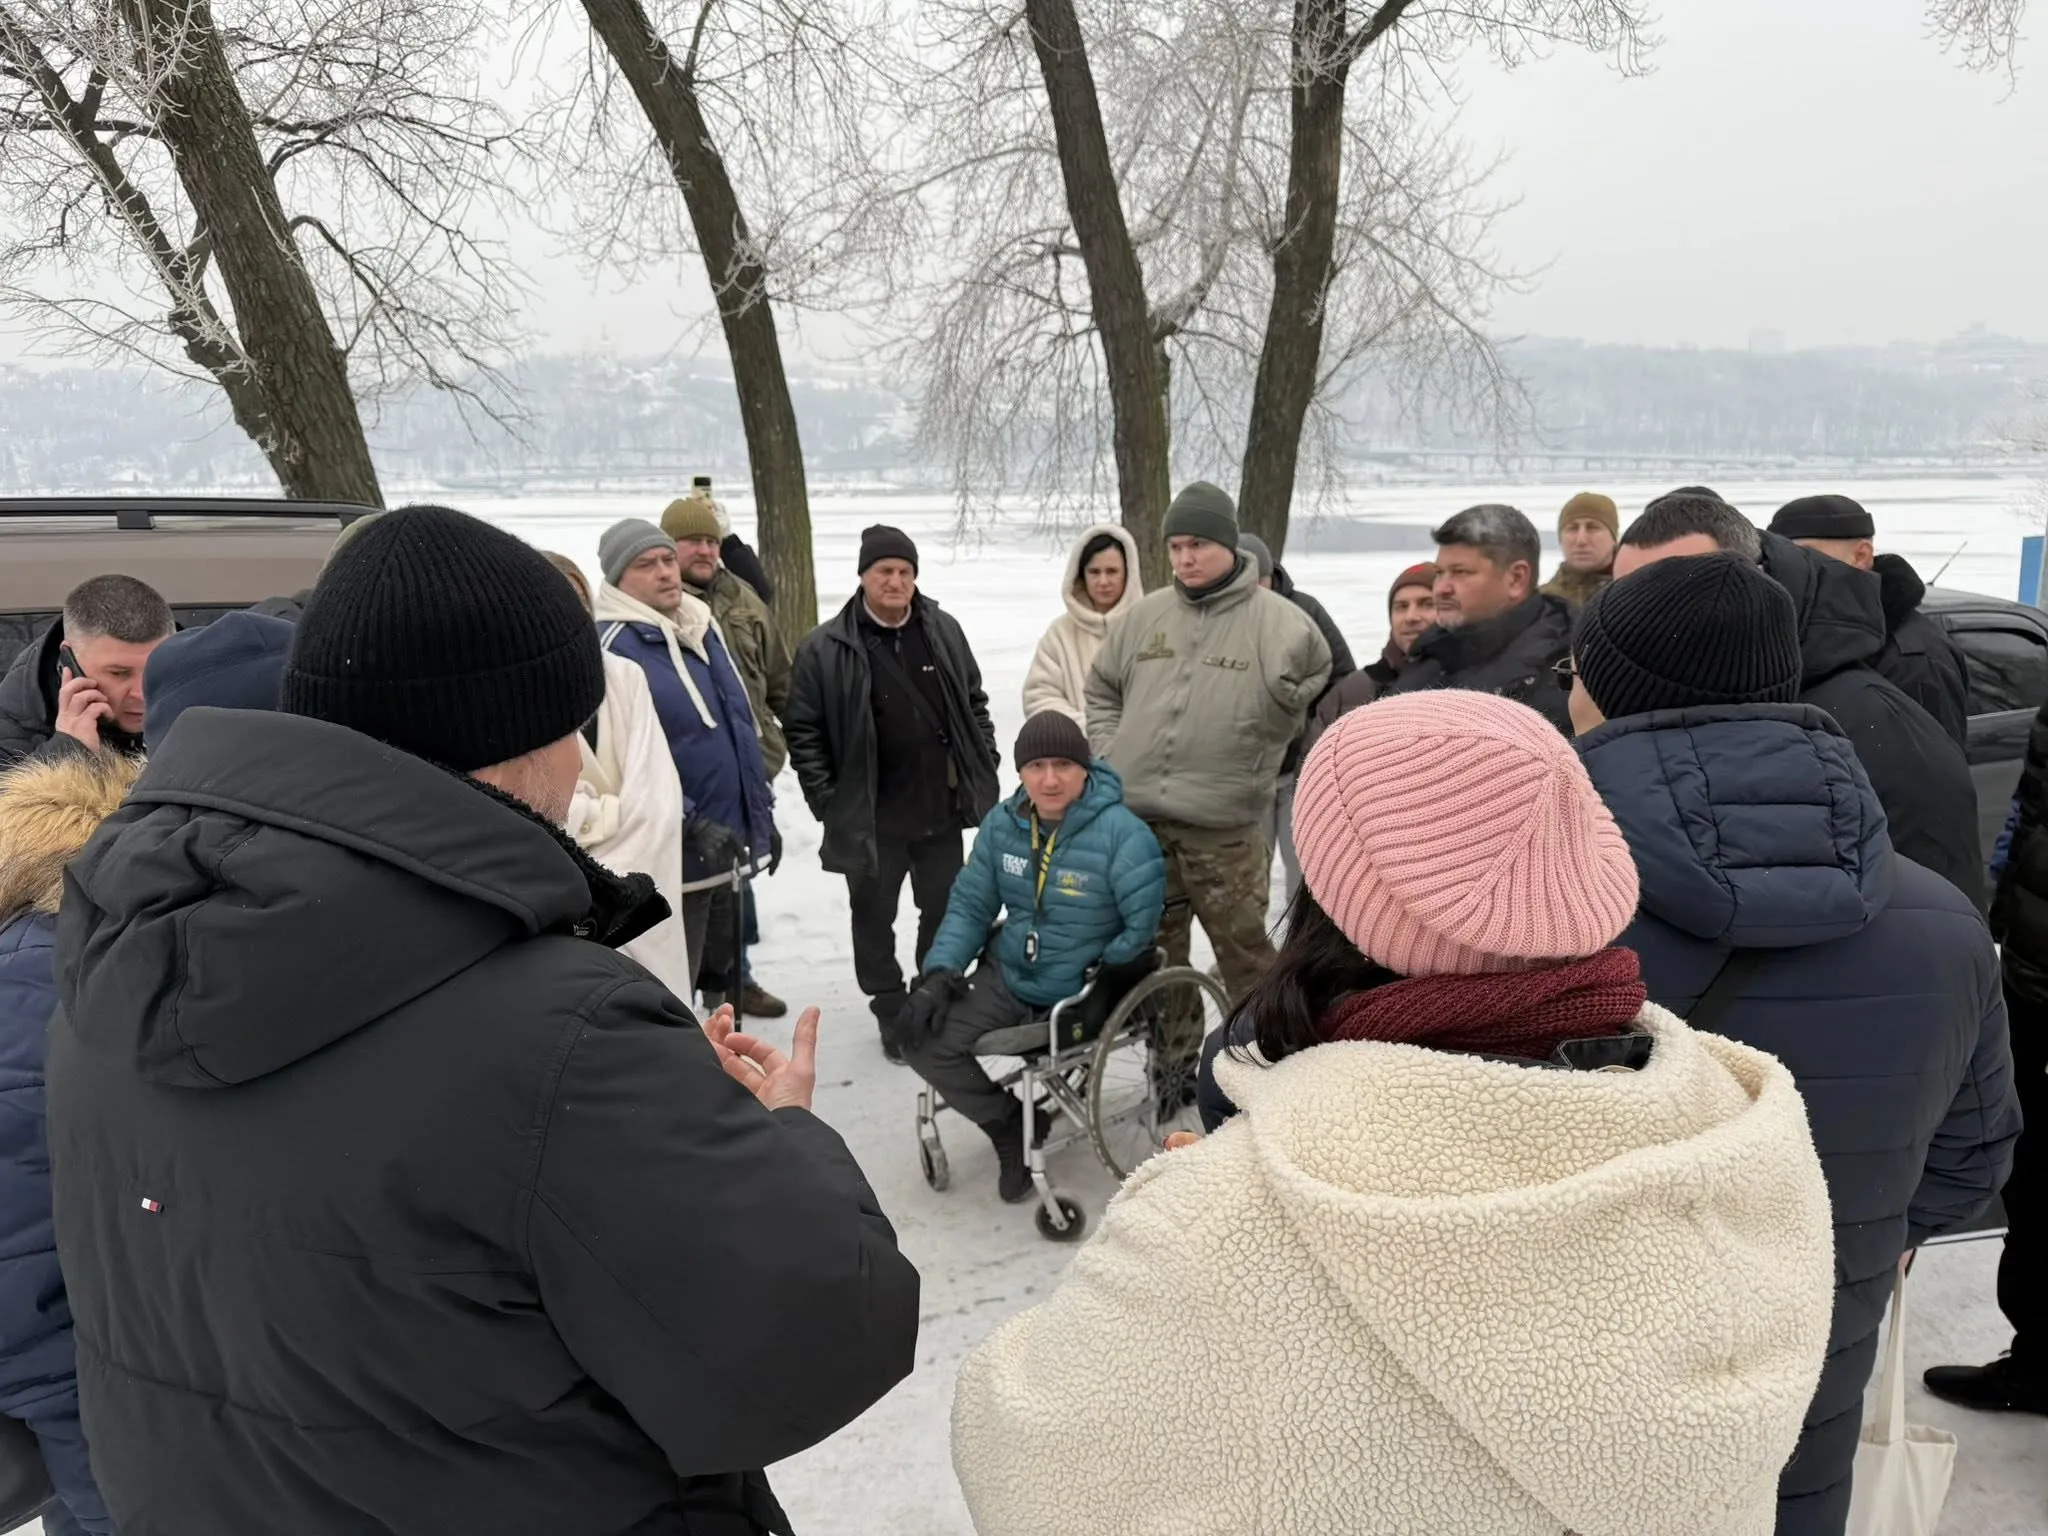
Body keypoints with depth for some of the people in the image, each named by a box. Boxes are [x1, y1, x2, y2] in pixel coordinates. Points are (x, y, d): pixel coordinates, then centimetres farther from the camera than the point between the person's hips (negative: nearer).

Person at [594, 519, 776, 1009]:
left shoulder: (703, 628, 10)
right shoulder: (613, 647, -16)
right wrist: (689, 828, -25)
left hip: (727, 845, 8)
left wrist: (762, 813, 18)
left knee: (722, 978, 21)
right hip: (671, 856, -8)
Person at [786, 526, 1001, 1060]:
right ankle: (892, 1015, 28)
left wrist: (983, 770, 7)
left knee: (945, 911, 16)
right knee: (874, 918, 10)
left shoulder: (944, 631, 4)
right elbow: (803, 730, -6)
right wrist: (827, 800, -9)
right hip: (871, 819, -3)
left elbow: (975, 704, 13)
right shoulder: (825, 648, -9)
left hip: (942, 810, 3)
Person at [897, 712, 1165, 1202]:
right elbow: (970, 906, 4)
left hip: (1081, 994, -5)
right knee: (922, 1036, -7)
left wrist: (1099, 980, -14)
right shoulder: (1002, 824, -3)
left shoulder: (1122, 833, -20)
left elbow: (1146, 927, -18)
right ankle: (1009, 1125, 15)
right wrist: (940, 974, -7)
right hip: (1008, 977, 5)